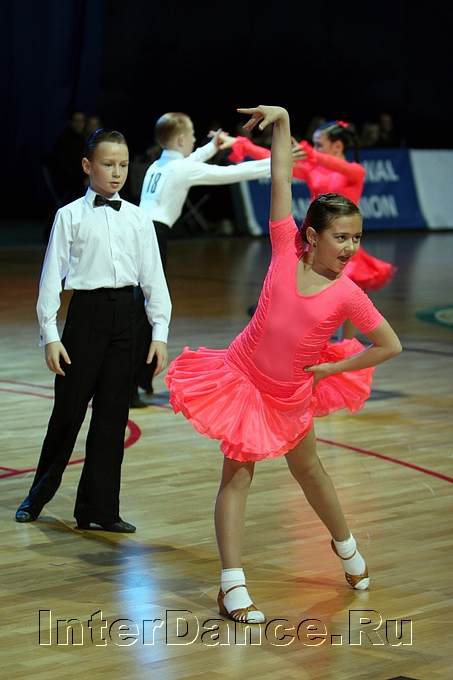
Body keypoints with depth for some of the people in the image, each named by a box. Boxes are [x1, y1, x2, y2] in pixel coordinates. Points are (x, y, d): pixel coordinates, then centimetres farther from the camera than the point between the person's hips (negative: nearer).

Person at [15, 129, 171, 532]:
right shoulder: (70, 216, 1)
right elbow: (52, 276, -1)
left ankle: (99, 508, 13)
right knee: (69, 408, 2)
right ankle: (38, 497, 21)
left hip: (124, 315, 3)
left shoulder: (138, 219, 9)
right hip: (86, 312, -3)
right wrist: (50, 335, -7)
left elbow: (153, 277, 9)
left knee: (113, 414, 5)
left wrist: (160, 332, 2)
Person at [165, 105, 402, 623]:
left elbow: (390, 346, -9)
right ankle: (232, 587, -6)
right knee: (238, 475, -4)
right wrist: (282, 121, -21)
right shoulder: (286, 251, -15)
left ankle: (345, 546, 47)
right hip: (243, 378, -1)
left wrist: (331, 369, -7)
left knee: (307, 469, 20)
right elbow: (281, 180, -15)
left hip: (293, 395, 1)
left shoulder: (348, 295, -16)